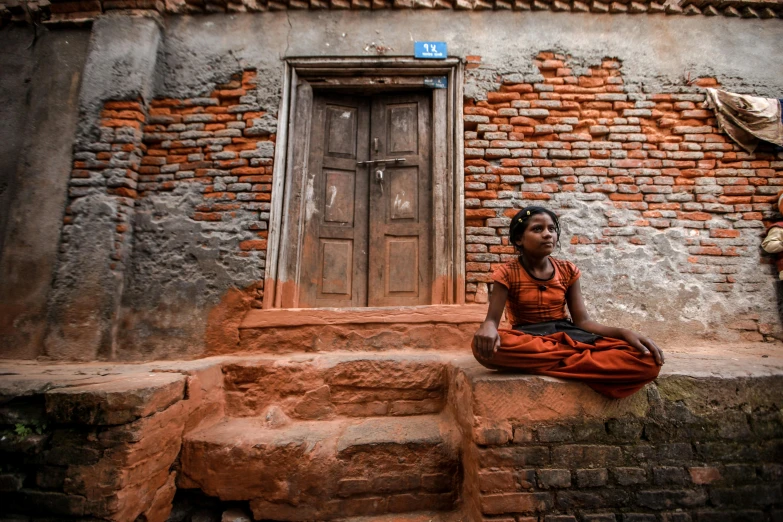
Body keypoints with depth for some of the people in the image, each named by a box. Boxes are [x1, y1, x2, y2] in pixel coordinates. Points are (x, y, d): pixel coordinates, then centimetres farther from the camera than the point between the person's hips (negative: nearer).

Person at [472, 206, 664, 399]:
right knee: (483, 345, -40)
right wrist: (488, 327, -38)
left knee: (646, 361, -19)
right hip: (527, 340, -3)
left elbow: (582, 321, 3)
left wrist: (624, 333, -16)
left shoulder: (568, 270, 6)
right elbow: (492, 319, -11)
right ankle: (576, 357, -23)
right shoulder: (507, 273, -5)